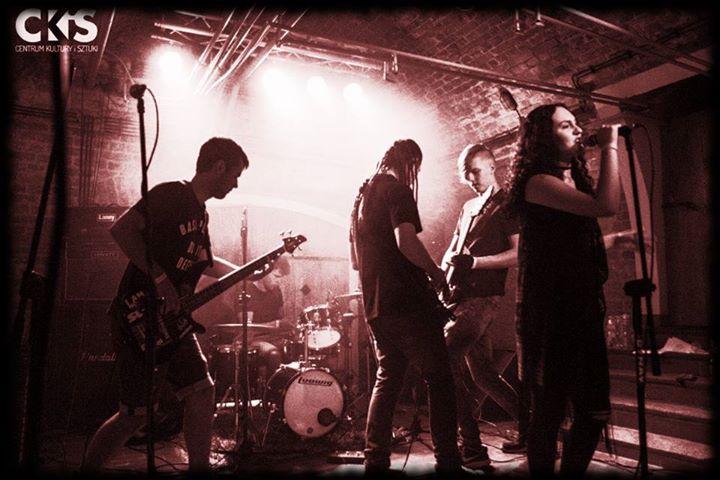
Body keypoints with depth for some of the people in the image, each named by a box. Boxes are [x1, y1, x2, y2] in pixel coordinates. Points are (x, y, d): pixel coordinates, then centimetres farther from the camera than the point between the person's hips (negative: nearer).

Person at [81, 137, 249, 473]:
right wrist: (160, 278, -26)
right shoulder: (171, 195, -13)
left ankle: (199, 466, 19)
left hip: (172, 320, 8)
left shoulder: (200, 213, 14)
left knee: (202, 393, 5)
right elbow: (121, 229, -26)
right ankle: (87, 467, 22)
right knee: (136, 413, -1)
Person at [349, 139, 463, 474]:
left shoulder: (363, 194, 19)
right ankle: (447, 461, 1)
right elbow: (405, 241, -21)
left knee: (388, 377, 14)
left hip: (375, 304, 8)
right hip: (408, 300, -8)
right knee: (438, 378, 0)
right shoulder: (396, 189, -7)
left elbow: (355, 257, 23)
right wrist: (435, 272, -8)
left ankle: (375, 460, 15)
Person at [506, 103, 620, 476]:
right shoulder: (537, 182, -10)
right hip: (549, 313, -9)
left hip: (582, 309, 9)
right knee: (550, 410, -1)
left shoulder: (575, 178, 19)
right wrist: (609, 146, -12)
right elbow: (606, 206, -21)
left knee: (593, 412, 11)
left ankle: (573, 471, 26)